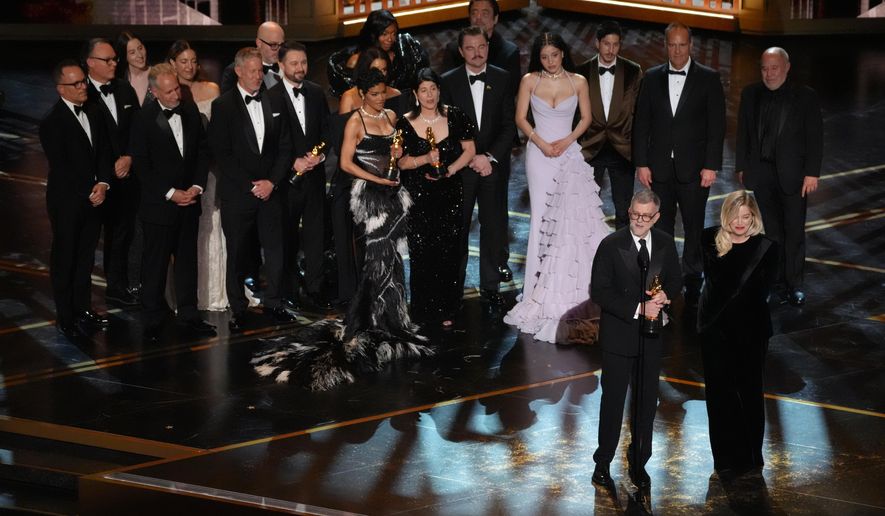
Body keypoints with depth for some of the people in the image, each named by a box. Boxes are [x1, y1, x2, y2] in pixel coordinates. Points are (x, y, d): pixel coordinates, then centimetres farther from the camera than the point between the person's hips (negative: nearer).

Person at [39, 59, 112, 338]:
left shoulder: (93, 113, 7)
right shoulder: (53, 122, -14)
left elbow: (104, 152, 7)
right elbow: (60, 167, -15)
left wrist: (102, 184, -8)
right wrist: (88, 193, -13)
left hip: (93, 199, 6)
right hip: (67, 202, -6)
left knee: (86, 257, 13)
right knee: (64, 260, 5)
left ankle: (84, 310, 24)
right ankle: (65, 317, 14)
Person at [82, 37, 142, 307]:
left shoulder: (125, 89, 8)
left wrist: (129, 157, -5)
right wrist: (111, 168, -10)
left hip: (129, 171, 5)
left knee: (125, 230, 8)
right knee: (115, 231, 3)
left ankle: (119, 284, 18)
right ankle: (117, 286, 15)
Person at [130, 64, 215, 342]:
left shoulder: (190, 110, 3)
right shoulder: (143, 120, -11)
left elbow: (203, 150, 7)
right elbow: (141, 166, -10)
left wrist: (197, 186, -5)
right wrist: (170, 193, -14)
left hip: (189, 200, 4)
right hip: (159, 204, -4)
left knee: (187, 259, 12)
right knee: (155, 264, 4)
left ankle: (188, 314, 22)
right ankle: (153, 320, 15)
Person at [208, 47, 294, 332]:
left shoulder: (274, 103, 9)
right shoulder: (223, 105, -1)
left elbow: (285, 148, 8)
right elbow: (221, 153, -6)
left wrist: (272, 181, -5)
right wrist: (250, 185, -11)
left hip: (270, 190, 3)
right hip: (236, 193, -3)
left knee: (275, 250, 2)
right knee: (237, 253, 4)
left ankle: (273, 302, 16)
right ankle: (238, 310, 13)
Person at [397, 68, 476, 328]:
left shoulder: (455, 116, 0)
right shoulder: (406, 124, -4)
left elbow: (469, 150, 4)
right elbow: (401, 162, -3)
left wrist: (449, 170, -10)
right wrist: (426, 159, -20)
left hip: (449, 193, 1)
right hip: (419, 197, -1)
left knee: (449, 253, 1)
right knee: (422, 253, -1)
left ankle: (446, 310, 13)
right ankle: (425, 310, 11)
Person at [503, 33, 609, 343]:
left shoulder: (578, 82, 3)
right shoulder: (530, 81, 2)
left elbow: (586, 118, 6)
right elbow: (520, 118, 1)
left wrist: (566, 141, -9)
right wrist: (541, 143, -10)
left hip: (569, 152, 0)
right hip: (539, 153, 0)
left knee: (573, 215, -5)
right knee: (542, 216, 1)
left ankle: (570, 287, 4)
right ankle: (544, 287, 5)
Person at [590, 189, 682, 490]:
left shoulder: (665, 244, 0)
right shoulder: (611, 245, -13)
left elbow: (675, 280, 10)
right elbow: (599, 291, -16)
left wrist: (665, 295, -14)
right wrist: (638, 308, -23)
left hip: (651, 336, 4)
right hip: (618, 336, -4)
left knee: (646, 402, 13)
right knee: (613, 400, 7)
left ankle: (638, 463, 28)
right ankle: (603, 463, 22)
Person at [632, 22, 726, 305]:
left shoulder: (709, 78, -1)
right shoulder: (652, 78, 6)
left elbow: (717, 125, -3)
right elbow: (641, 123, 6)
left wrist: (711, 165, -9)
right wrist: (641, 163, 0)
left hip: (694, 167, -2)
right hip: (659, 168, 2)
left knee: (694, 227, 5)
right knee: (660, 228, 6)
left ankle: (692, 279, 17)